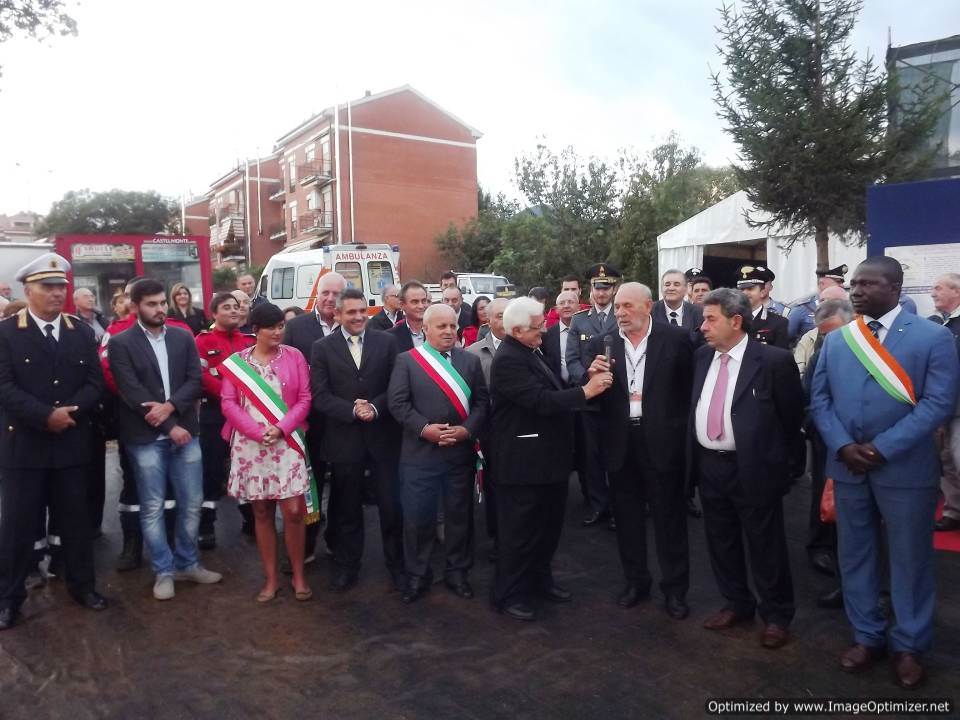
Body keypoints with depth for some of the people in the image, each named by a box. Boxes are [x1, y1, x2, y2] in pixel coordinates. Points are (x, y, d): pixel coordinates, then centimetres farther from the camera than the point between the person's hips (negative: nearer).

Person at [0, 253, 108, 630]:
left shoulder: (83, 333, 7)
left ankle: (82, 584, 26)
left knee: (76, 518, 12)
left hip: (72, 443, 3)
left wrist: (70, 412, -14)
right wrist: (47, 415, -19)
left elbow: (94, 383, 2)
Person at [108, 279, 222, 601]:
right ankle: (164, 571, 20)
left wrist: (169, 407, -16)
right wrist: (169, 427, -14)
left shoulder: (183, 337, 7)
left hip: (185, 432, 3)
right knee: (153, 508, 6)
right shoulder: (121, 343, -4)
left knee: (192, 503, 9)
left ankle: (187, 563, 27)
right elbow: (132, 392, -11)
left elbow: (195, 380, 1)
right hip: (145, 437, -3)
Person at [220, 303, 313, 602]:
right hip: (251, 445, 1)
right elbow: (228, 403, -2)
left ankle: (298, 575, 15)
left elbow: (305, 398, -1)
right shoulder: (236, 362, 2)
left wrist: (281, 428, -14)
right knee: (262, 513, 9)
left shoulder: (294, 356, 1)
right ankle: (271, 577, 22)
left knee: (293, 511, -4)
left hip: (287, 443, -1)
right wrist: (258, 431, -14)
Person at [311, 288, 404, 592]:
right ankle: (347, 565, 30)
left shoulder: (386, 342, 3)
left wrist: (375, 407, -16)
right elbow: (320, 396, -5)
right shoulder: (323, 348, 1)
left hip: (382, 437, 1)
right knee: (347, 508, 12)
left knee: (391, 505, 7)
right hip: (344, 439, 0)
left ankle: (396, 563, 26)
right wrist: (353, 410, -18)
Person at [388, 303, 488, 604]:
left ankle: (457, 571, 29)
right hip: (419, 453, -2)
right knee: (417, 517, 5)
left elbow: (482, 402, 4)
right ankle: (417, 574, 23)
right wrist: (423, 428, -17)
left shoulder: (470, 360, 8)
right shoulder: (406, 360, 0)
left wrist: (467, 430, -11)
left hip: (461, 453, 2)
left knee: (459, 514, 12)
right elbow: (397, 402, -6)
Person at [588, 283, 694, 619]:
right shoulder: (602, 344, 2)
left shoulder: (677, 337, -4)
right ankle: (636, 580, 32)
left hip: (662, 440, -3)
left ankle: (675, 588, 22)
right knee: (627, 517, 14)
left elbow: (692, 384, 3)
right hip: (621, 443, 3)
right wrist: (594, 376, -18)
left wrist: (681, 426, -2)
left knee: (669, 518, 7)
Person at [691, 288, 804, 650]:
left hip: (753, 469, -6)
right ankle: (737, 604, 38)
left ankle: (776, 616, 29)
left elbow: (792, 417, -6)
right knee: (721, 542, 18)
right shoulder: (701, 357, 5)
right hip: (708, 466, 6)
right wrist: (693, 459, 8)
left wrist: (789, 467, -1)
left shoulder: (774, 361, -12)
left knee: (765, 547, 9)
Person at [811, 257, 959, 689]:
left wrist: (882, 447, -18)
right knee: (855, 555, 13)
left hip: (905, 468, -4)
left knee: (910, 559, 9)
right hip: (847, 465, 4)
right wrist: (842, 446, -10)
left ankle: (908, 646, 27)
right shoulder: (835, 340, 8)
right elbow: (819, 399, 5)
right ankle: (867, 636, 30)